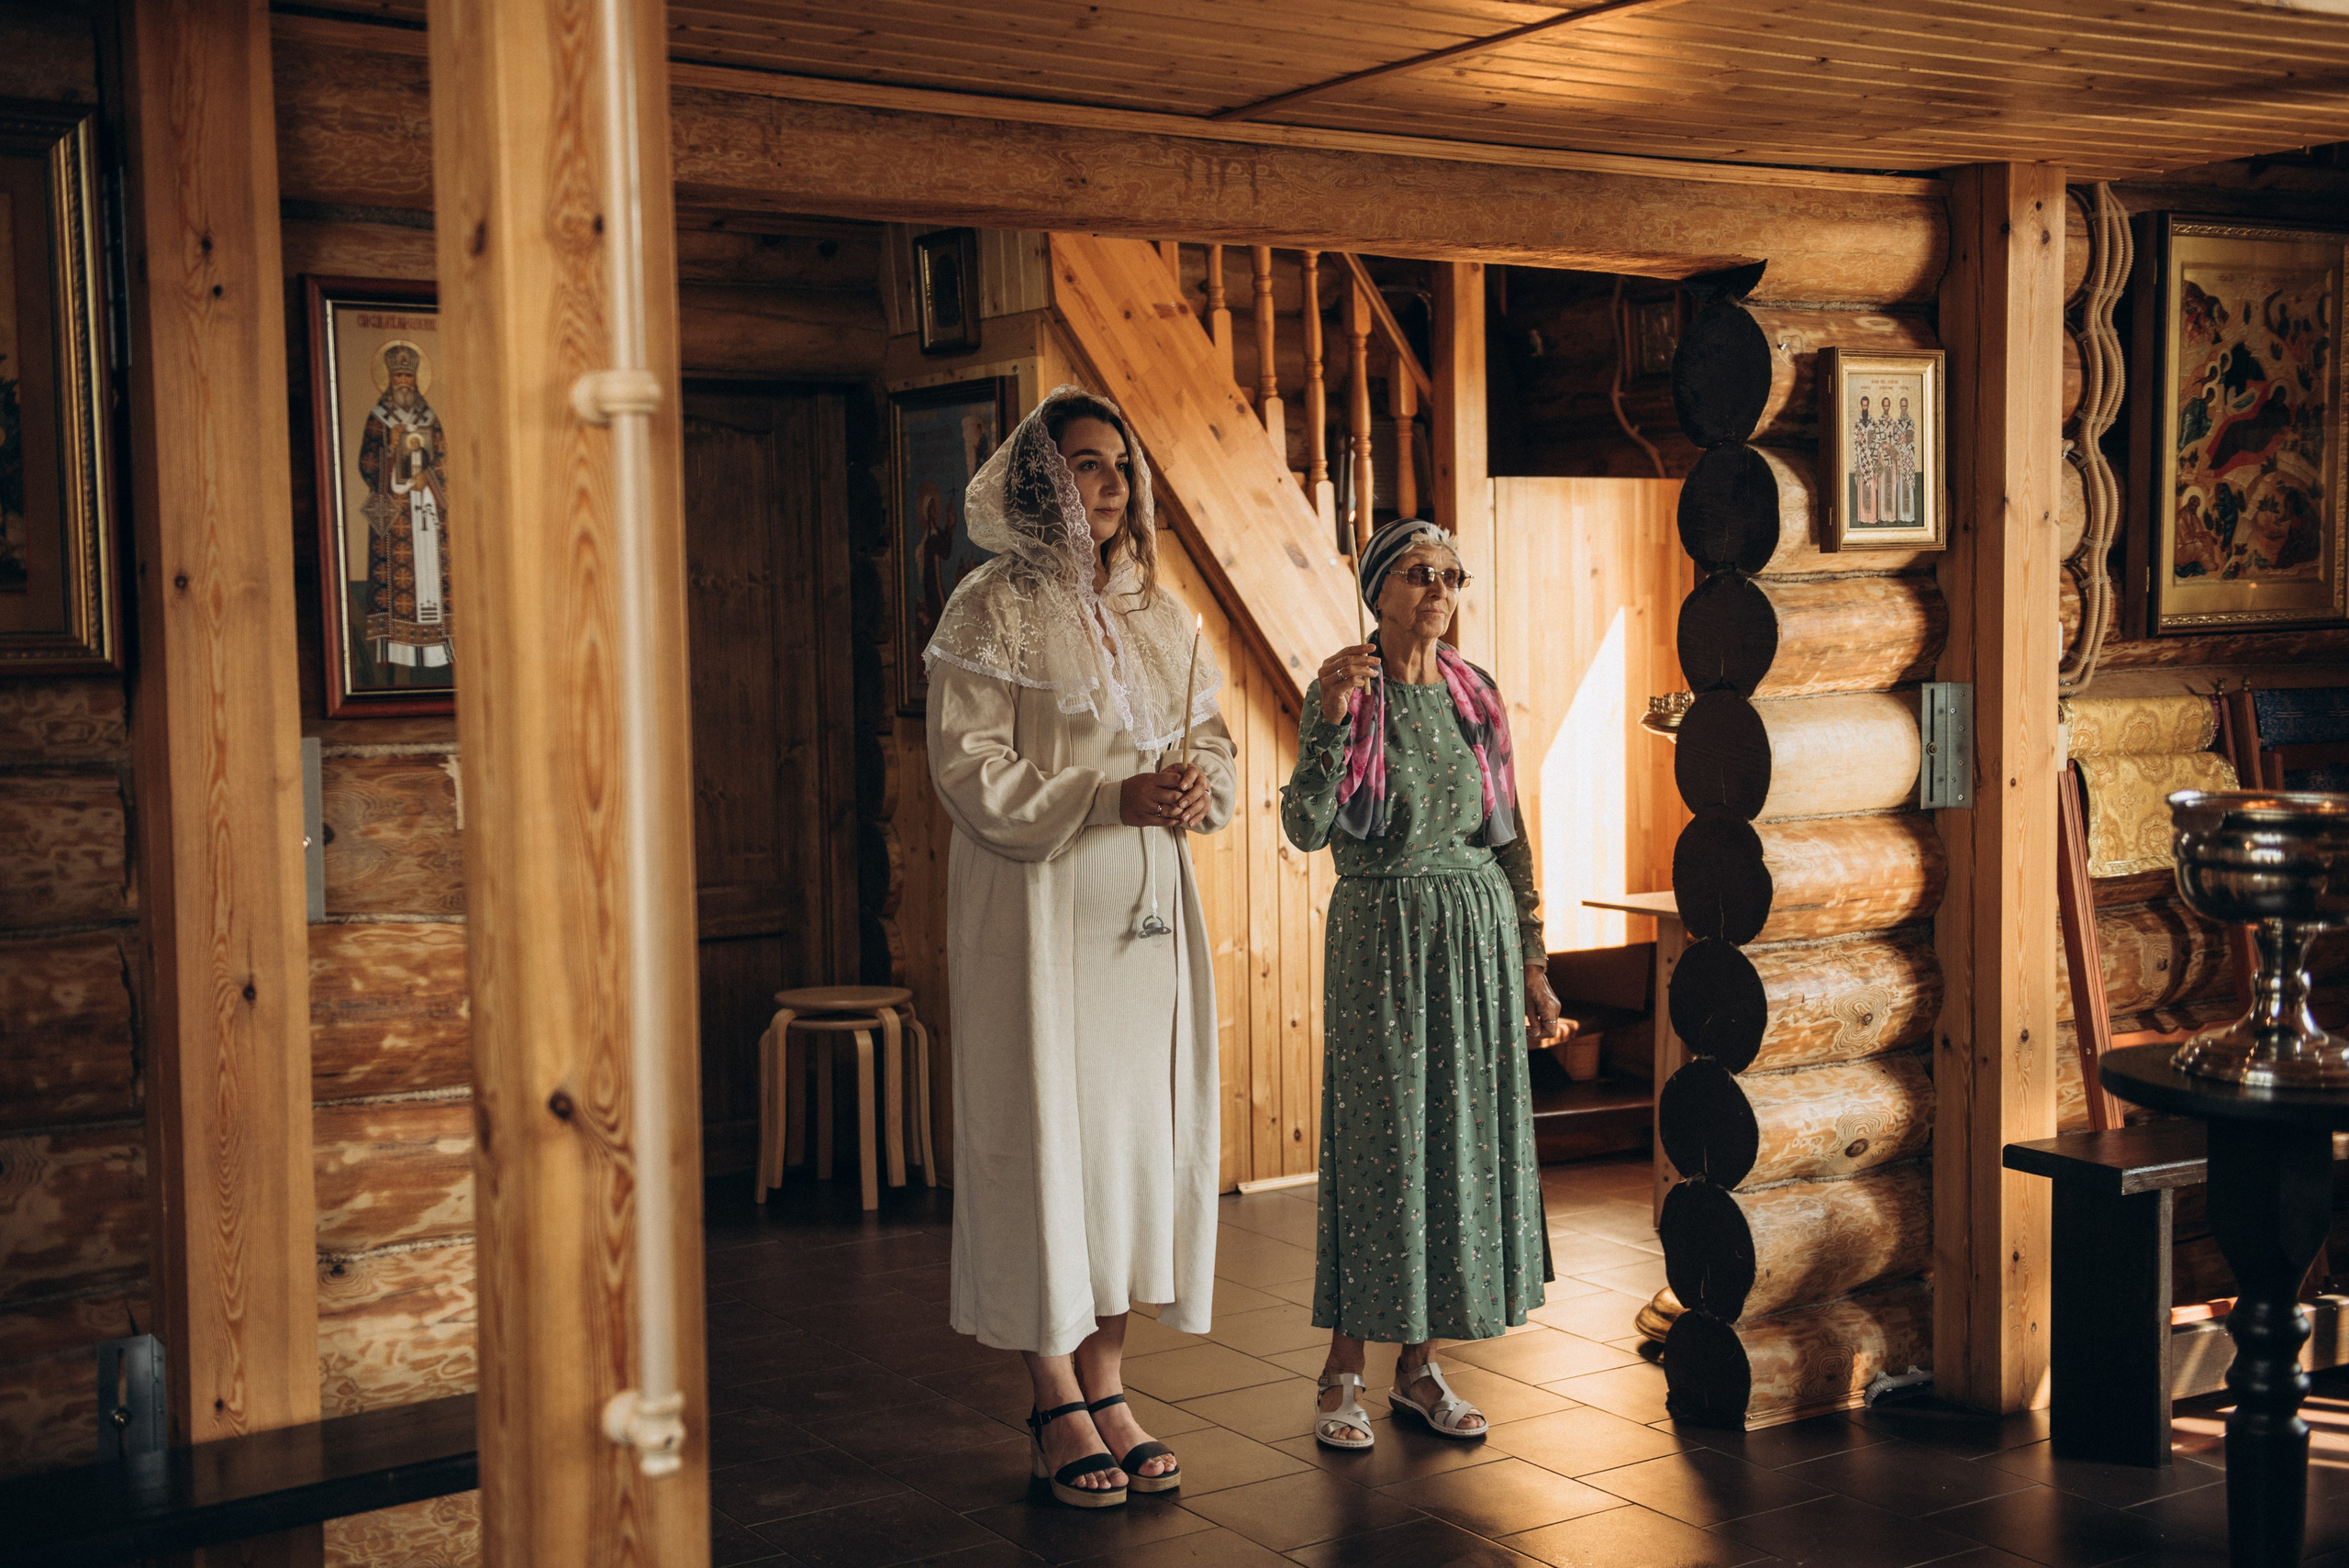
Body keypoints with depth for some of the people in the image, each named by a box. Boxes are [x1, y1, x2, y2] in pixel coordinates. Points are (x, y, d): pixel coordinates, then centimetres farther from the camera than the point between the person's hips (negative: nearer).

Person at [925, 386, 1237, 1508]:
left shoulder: (1161, 616, 13)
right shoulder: (993, 609, -5)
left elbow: (1211, 741, 17)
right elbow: (968, 770, -12)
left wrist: (1200, 785, -6)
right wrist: (1109, 798, -20)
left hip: (1147, 909, 6)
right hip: (1039, 910, -6)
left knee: (1140, 1126, 6)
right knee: (1047, 1129, -2)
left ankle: (1105, 1384, 17)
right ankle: (1055, 1404, 8)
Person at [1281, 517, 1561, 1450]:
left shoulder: (1476, 693, 9)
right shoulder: (1343, 692, -4)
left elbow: (1508, 833, 13)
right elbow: (1306, 830, -15)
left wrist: (1531, 959, 11)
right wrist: (1332, 722, -27)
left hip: (1479, 935, 5)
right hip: (1382, 939, -5)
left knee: (1464, 1140, 6)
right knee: (1378, 1146, -3)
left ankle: (1421, 1367, 17)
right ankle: (1344, 1373, 8)